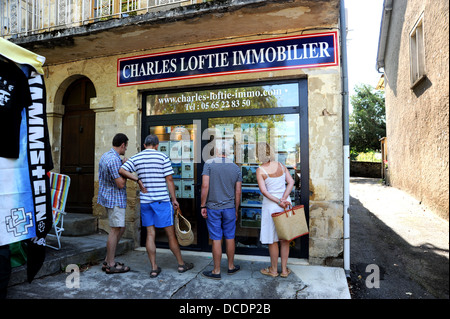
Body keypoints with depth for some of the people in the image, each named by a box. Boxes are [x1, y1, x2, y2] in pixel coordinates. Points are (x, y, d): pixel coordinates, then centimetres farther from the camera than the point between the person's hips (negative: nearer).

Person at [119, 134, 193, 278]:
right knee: (170, 233, 5)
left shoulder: (136, 158, 5)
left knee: (150, 234, 9)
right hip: (162, 200, -3)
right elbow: (169, 180, -7)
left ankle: (154, 268, 13)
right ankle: (181, 264, 18)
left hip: (145, 201, 4)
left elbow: (122, 170, -7)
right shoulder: (163, 157, -5)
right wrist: (174, 199, -1)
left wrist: (138, 179, 0)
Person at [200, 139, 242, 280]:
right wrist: (236, 210, 14)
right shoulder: (235, 167, 3)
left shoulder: (209, 164, -7)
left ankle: (216, 271, 15)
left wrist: (203, 206, -5)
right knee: (230, 238, 14)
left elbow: (205, 186, -14)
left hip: (213, 208, -3)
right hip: (229, 208, 3)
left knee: (216, 239, 4)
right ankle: (231, 266, 29)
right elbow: (238, 192, 4)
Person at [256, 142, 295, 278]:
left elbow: (263, 190, -17)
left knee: (273, 239, 9)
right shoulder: (281, 165, 3)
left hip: (271, 205, -4)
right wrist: (283, 199, -12)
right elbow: (291, 182, -4)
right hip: (286, 203, 5)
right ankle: (284, 270, 24)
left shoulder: (260, 170, -11)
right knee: (285, 238, 13)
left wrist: (278, 202, -16)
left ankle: (274, 269, 24)